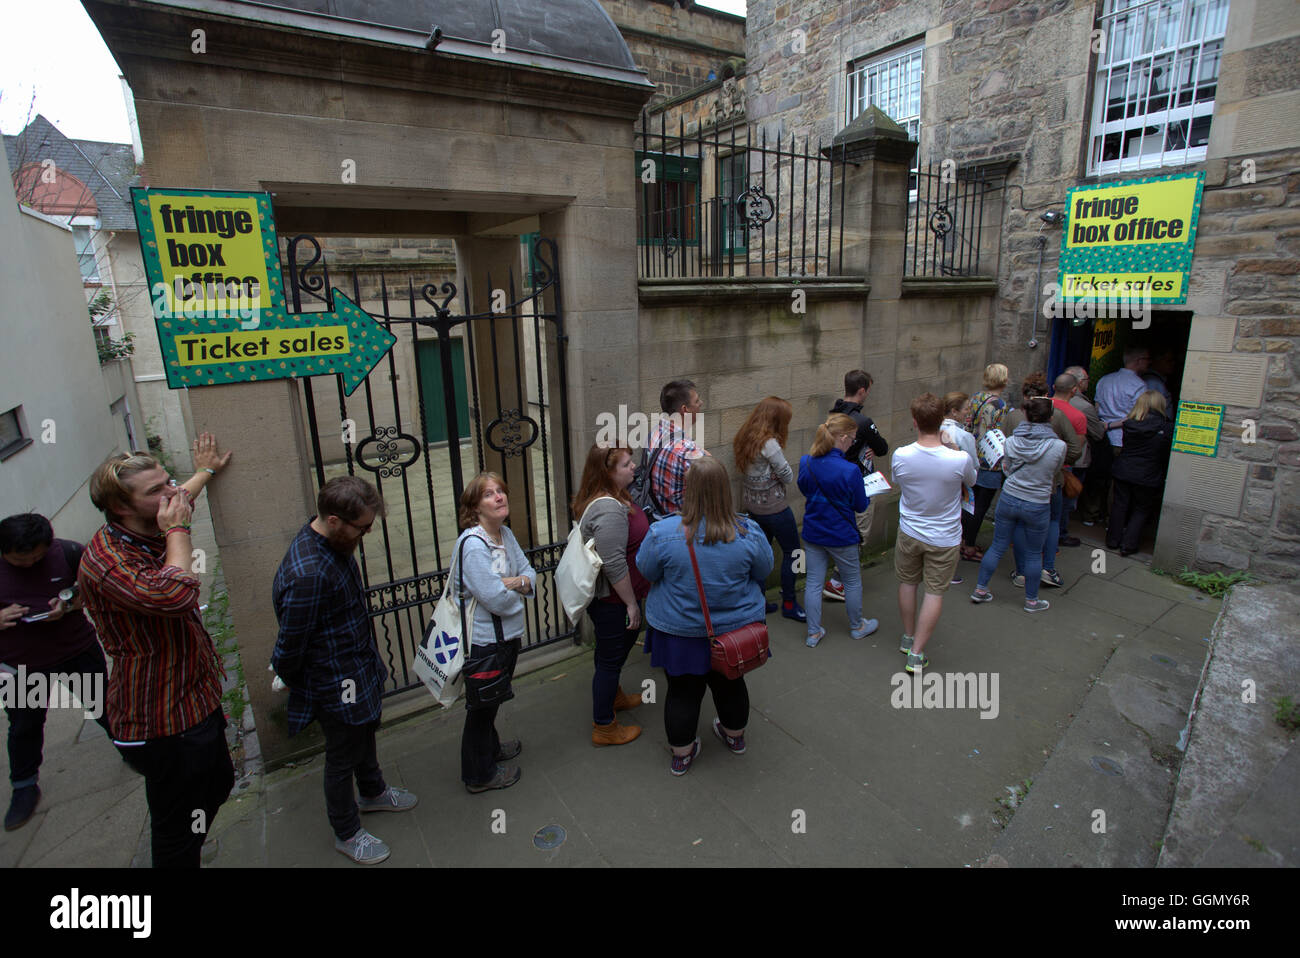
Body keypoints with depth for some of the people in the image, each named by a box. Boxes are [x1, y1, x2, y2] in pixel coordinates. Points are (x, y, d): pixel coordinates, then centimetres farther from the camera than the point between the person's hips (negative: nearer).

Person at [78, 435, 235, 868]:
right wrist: (177, 531, -30)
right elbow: (174, 595, -45)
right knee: (178, 831, 7)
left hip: (196, 701, 10)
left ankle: (190, 859, 52)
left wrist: (206, 471, 41)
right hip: (163, 724, -10)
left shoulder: (152, 531, 1)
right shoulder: (105, 560, -28)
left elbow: (182, 497, 26)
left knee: (218, 785, 29)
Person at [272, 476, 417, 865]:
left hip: (360, 666, 9)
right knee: (343, 756, 14)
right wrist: (293, 685, -5)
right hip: (336, 684, -9)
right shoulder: (307, 575, -37)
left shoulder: (334, 541, -7)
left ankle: (373, 792, 55)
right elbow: (290, 646, -24)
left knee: (365, 733, 29)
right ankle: (346, 832, 38)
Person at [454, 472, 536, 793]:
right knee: (482, 706, 12)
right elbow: (497, 600, -30)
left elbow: (531, 573, 3)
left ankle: (490, 747, 52)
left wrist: (516, 582, -20)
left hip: (507, 635, 8)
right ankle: (479, 775, 33)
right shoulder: (472, 543, -26)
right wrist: (520, 587, -9)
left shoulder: (506, 534, 1)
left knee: (492, 701, 29)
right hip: (484, 642, -8)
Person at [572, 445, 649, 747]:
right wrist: (632, 604, -20)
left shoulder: (611, 497, 4)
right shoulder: (609, 510, -30)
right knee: (611, 656, 6)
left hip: (606, 596, 10)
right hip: (612, 599, -10)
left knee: (610, 652, 27)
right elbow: (614, 564, -29)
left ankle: (614, 697, 50)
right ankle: (603, 728, 23)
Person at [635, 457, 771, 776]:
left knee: (682, 691, 17)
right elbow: (764, 571, -3)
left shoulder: (663, 533, -24)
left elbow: (646, 572, -8)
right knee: (730, 683, 25)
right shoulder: (749, 532, -19)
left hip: (679, 632, -2)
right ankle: (735, 736, 50)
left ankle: (681, 755, 36)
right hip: (735, 628, 2)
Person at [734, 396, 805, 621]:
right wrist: (786, 473, 4)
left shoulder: (741, 438, 1)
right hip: (773, 507, -8)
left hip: (751, 505, 8)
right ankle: (789, 604, 17)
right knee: (791, 551, 9)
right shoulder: (769, 444, -24)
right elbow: (788, 477, -16)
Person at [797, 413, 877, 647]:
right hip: (841, 535, -4)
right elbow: (860, 506, -10)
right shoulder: (849, 470, -25)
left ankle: (813, 633, 23)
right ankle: (857, 627, 38)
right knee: (852, 582, 19)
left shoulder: (805, 462, -10)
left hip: (812, 533, 4)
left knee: (813, 582, 13)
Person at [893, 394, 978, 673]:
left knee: (908, 583, 21)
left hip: (909, 533, 2)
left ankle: (908, 638, 39)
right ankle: (916, 653, 13)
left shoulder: (901, 456, -19)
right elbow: (971, 480, 2)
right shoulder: (960, 460, -23)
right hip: (944, 539, -2)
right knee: (934, 592, 10)